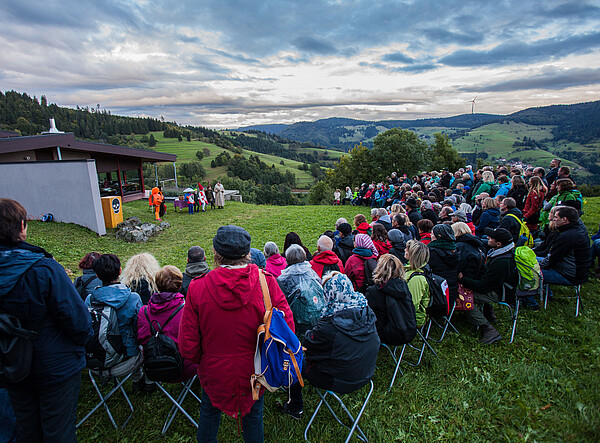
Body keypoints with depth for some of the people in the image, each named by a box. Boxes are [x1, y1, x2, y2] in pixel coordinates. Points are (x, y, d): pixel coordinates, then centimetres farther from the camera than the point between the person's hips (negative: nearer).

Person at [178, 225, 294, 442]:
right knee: (253, 415, 28)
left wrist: (201, 360, 8)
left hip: (214, 372, 0)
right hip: (254, 372, 0)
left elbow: (187, 345, -13)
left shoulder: (197, 288, -20)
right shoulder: (266, 282, -21)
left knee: (209, 412, 31)